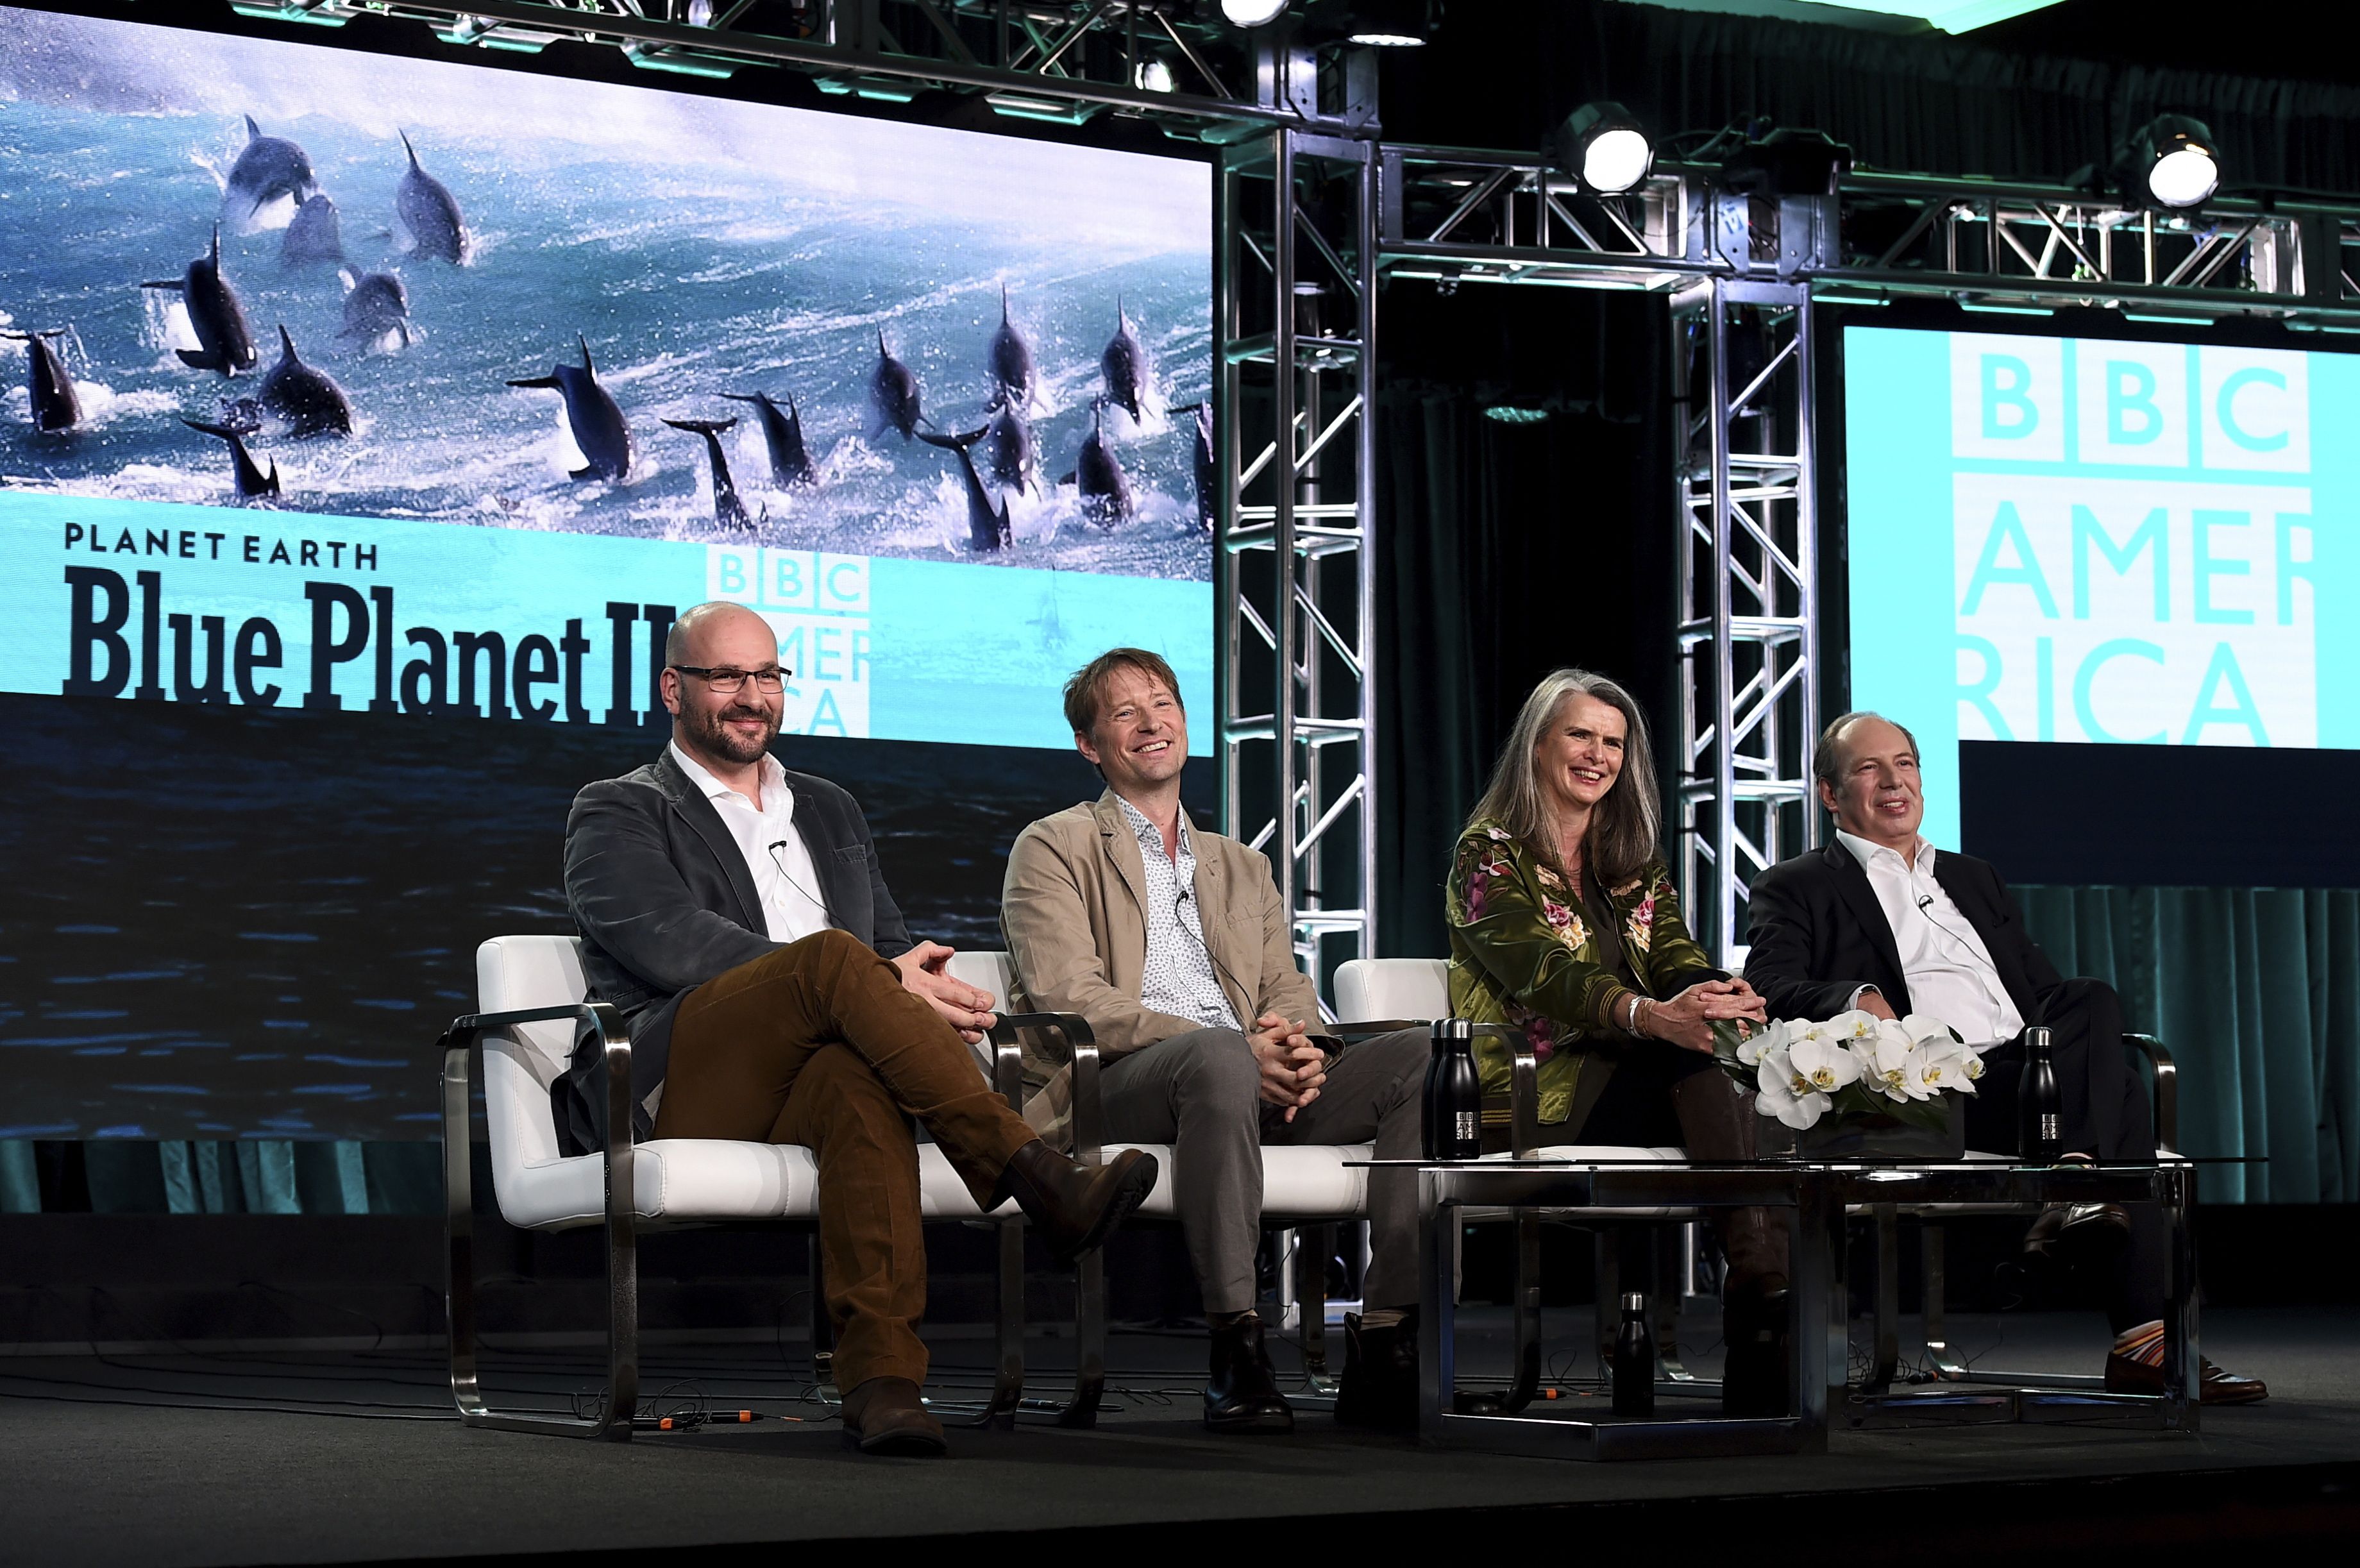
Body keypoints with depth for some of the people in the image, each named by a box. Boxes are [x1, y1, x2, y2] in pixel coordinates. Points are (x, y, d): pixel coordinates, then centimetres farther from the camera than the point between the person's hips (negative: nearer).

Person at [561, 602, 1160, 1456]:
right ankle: (1038, 1178, -39)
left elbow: (895, 948, 26)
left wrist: (916, 982, -4)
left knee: (862, 1084, -37)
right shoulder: (618, 816, 12)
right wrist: (876, 980, -15)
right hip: (670, 1089, -4)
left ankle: (882, 1377, -51)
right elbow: (674, 944, -7)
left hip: (808, 1079, 4)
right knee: (832, 956, -33)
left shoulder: (831, 814, 31)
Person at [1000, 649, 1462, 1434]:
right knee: (1219, 1055, -40)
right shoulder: (1053, 849, 12)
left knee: (1420, 1055, -20)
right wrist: (1239, 1048, -15)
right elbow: (1067, 995, -4)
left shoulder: (1242, 868, 31)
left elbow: (1288, 991, 20)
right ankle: (1236, 1352, -38)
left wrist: (1299, 1049, -8)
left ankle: (1387, 1340, -27)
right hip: (1117, 1089, -5)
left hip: (1255, 1090, 6)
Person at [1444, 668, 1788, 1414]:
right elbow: (1541, 969, -16)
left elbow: (1676, 958, 4)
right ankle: (1766, 1282, -43)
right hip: (1535, 1087, -5)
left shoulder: (1635, 862, 22)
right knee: (1705, 1064, -32)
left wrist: (1721, 998, -23)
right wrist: (1652, 1015, -36)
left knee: (1710, 1045, -31)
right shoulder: (1489, 855, 2)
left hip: (1637, 1078, 5)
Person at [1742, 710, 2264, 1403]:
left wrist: (2085, 1023, 3)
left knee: (2095, 998, -28)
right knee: (2121, 1092, -28)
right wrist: (1852, 999, -25)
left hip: (2027, 1069, 6)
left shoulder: (1974, 878, 34)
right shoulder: (1794, 889, 16)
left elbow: (2048, 990, 27)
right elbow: (1770, 987, -4)